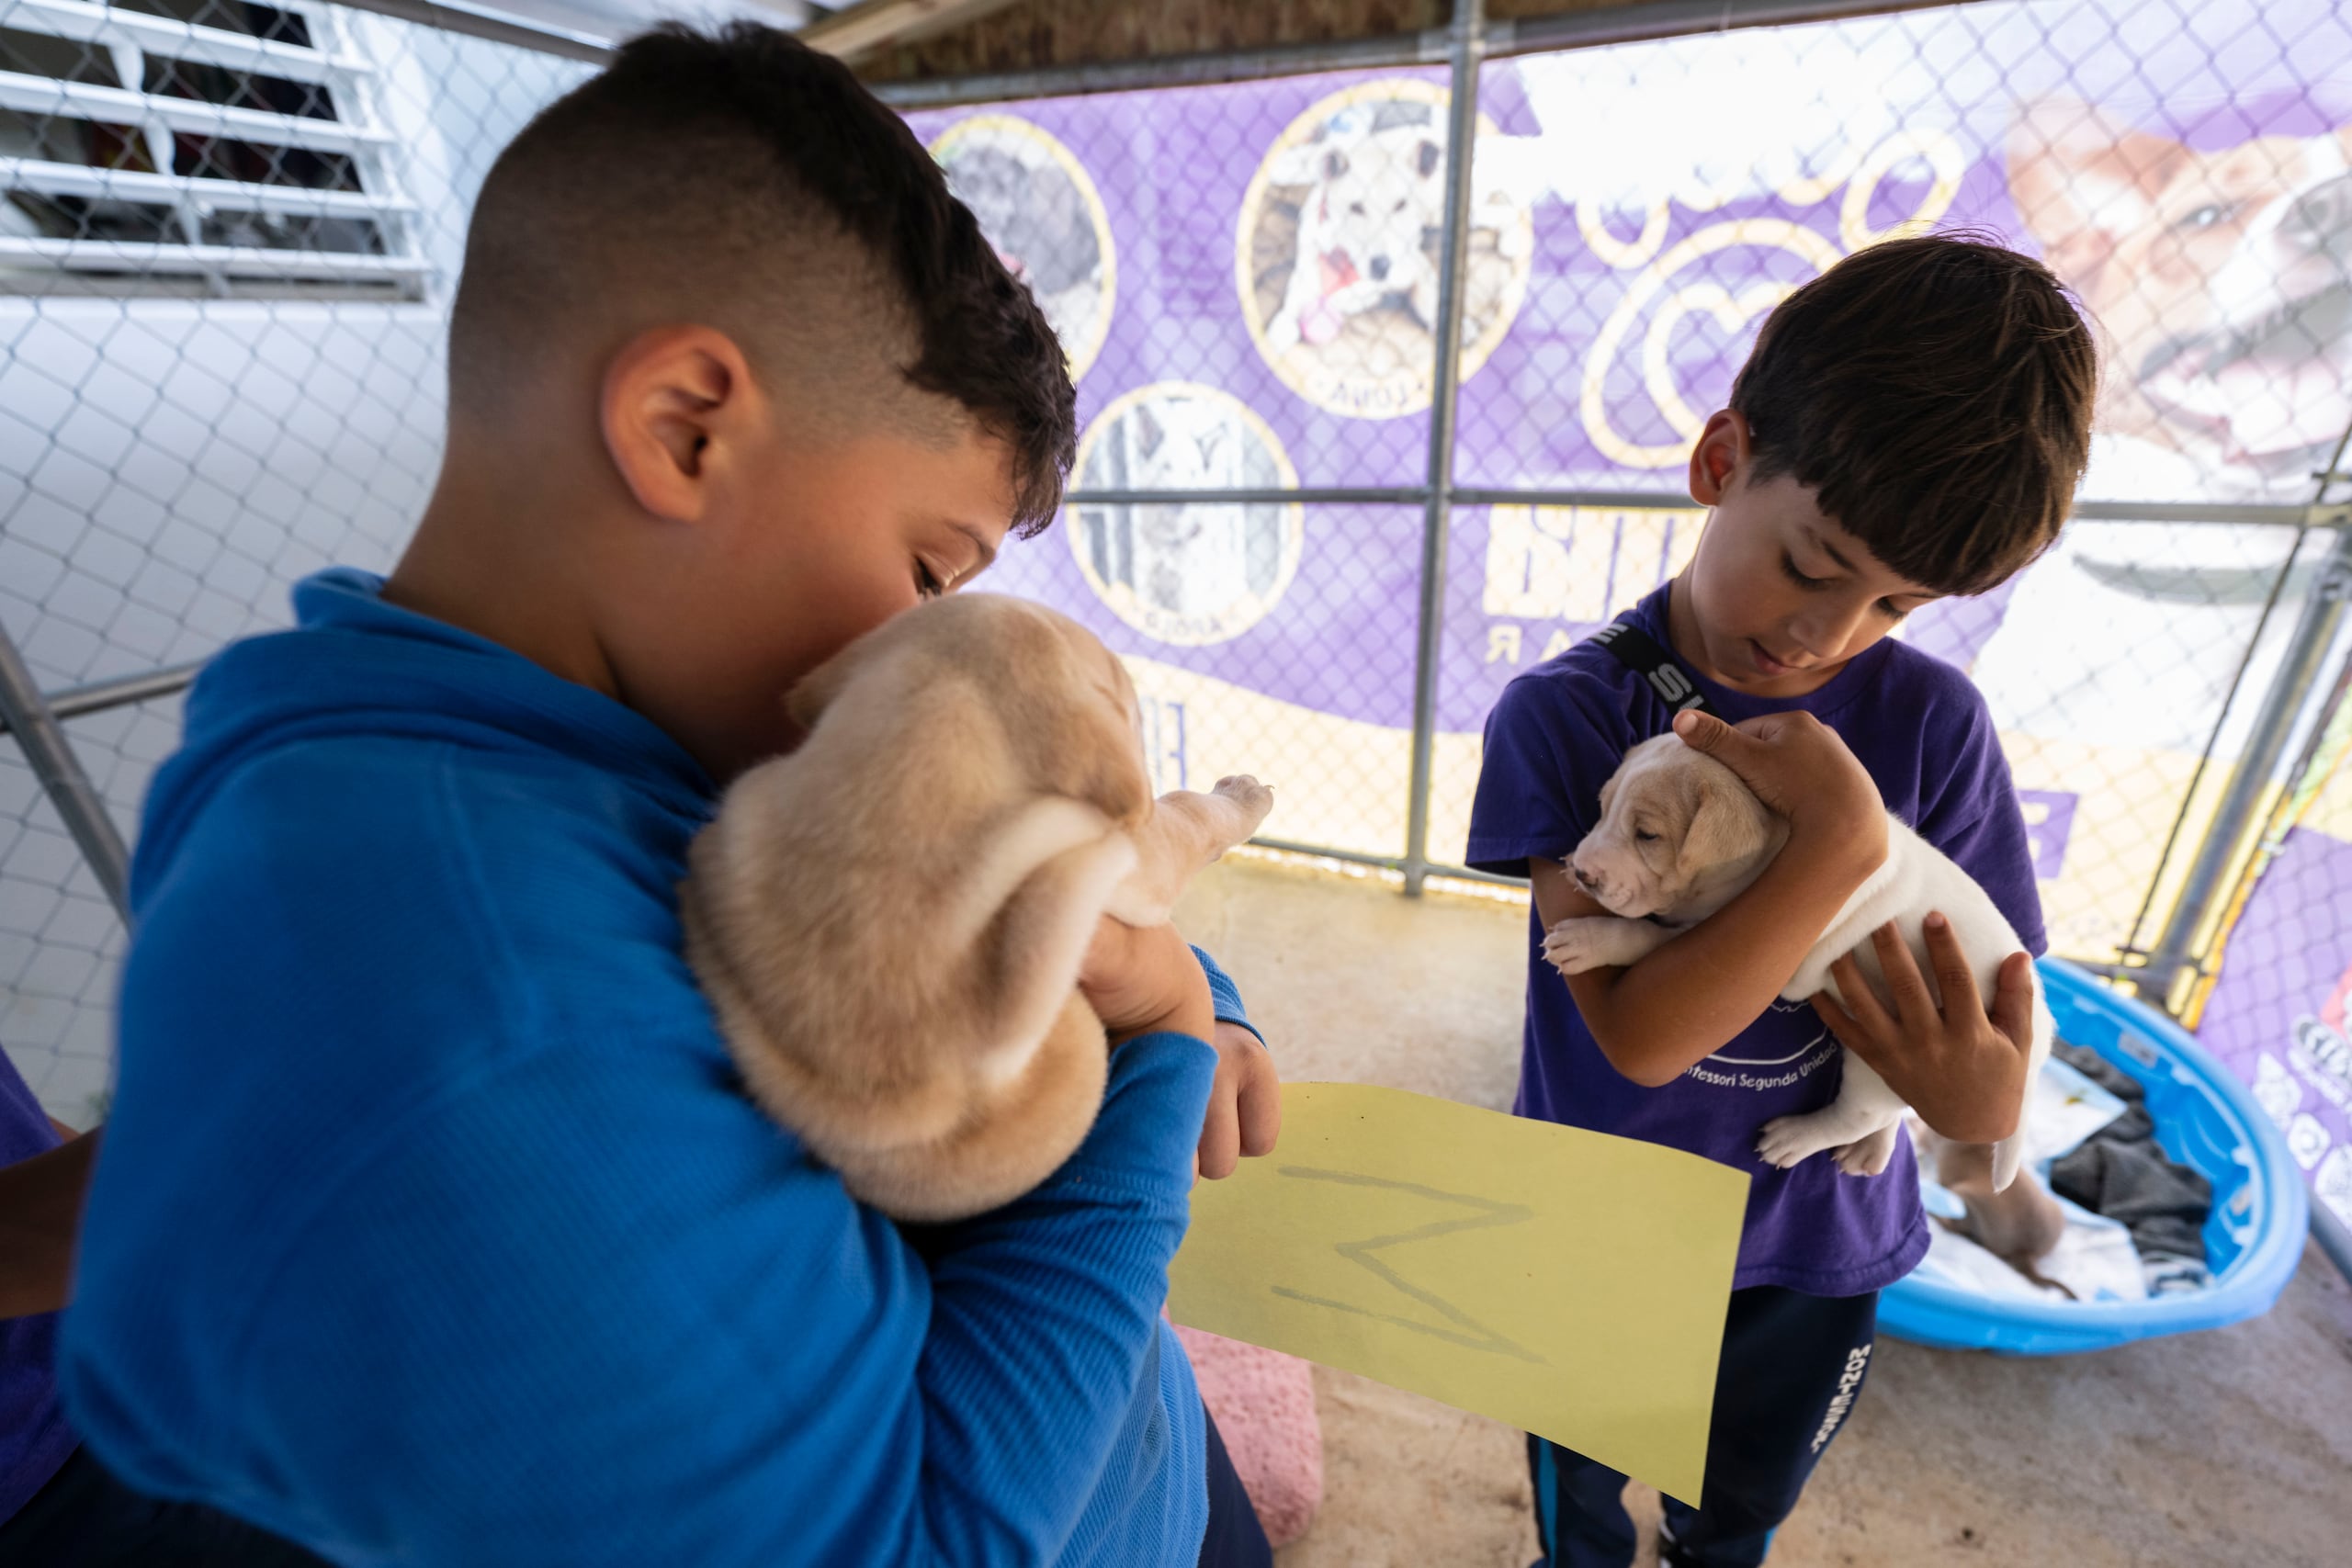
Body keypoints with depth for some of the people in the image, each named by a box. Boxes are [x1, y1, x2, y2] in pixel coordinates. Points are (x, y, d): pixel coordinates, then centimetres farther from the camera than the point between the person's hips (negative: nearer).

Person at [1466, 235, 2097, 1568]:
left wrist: (1987, 1096, -30)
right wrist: (1841, 838, -35)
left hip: (1821, 1253, 3)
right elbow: (1640, 1034, -30)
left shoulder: (1934, 723, -15)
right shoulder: (1564, 715, -25)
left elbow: (2002, 998, -9)